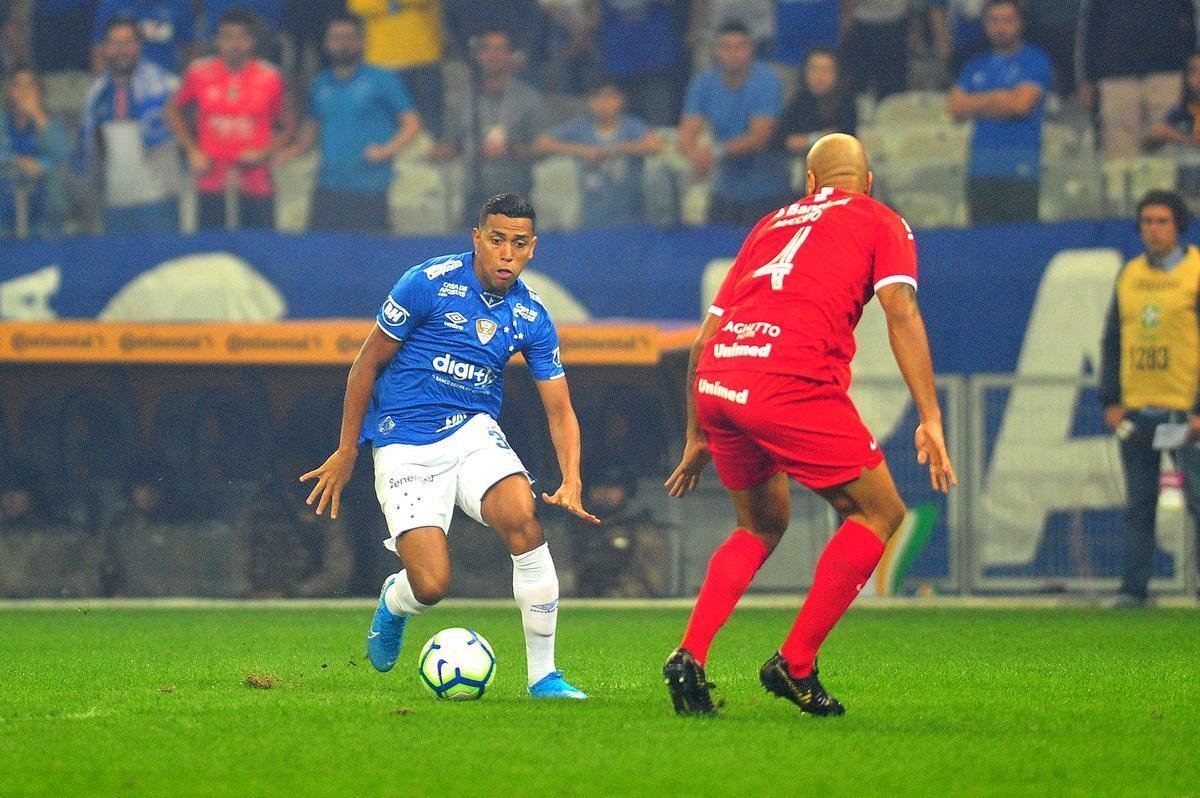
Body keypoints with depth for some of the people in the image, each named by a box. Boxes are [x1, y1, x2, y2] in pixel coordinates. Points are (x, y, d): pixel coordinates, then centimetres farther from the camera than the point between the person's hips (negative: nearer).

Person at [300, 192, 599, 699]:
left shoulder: (532, 319, 0)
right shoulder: (429, 283, -12)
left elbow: (560, 410, 2)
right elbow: (367, 363, -3)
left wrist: (571, 481, -16)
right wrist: (346, 453, -1)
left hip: (474, 432, 3)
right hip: (406, 446, -3)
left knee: (523, 519, -28)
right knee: (431, 586, -16)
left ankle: (544, 675, -16)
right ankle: (394, 603, 26)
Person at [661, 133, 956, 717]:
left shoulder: (773, 223, 31)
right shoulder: (882, 223, 18)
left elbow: (704, 336, 28)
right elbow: (900, 311, 0)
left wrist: (698, 436, 36)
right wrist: (931, 421, -5)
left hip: (714, 383, 6)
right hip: (793, 383, -6)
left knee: (762, 525, 27)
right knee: (879, 513, 11)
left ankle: (690, 656, 11)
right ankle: (795, 665, 5)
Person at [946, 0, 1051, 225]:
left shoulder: (1035, 60, 3)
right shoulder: (976, 66, 19)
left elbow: (1021, 104, -10)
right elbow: (954, 106, 7)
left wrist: (978, 103, 3)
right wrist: (996, 99, -1)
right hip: (981, 167, 5)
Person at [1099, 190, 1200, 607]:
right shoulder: (1129, 275, 13)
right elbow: (1112, 342, 17)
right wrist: (1110, 400, 7)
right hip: (1135, 412, 5)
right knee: (1138, 506, 6)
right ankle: (1134, 585, 10)